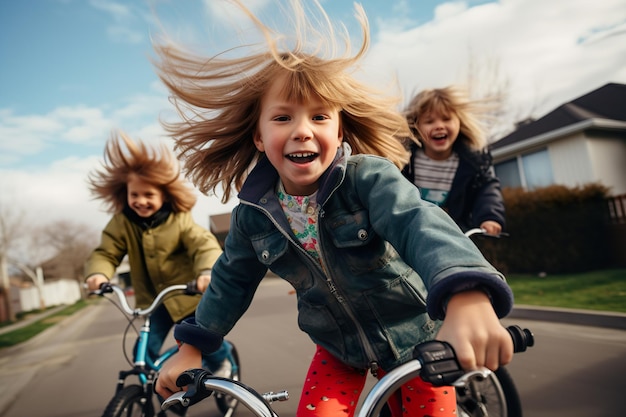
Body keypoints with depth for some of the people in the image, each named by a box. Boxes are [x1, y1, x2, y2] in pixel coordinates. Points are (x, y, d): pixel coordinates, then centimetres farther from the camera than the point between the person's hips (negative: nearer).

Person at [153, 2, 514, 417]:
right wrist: (192, 348, 7)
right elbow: (231, 279, 3)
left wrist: (466, 297, -63)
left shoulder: (370, 177, -25)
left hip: (415, 337, -2)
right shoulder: (253, 215, -12)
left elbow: (418, 223, -43)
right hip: (340, 348, 3)